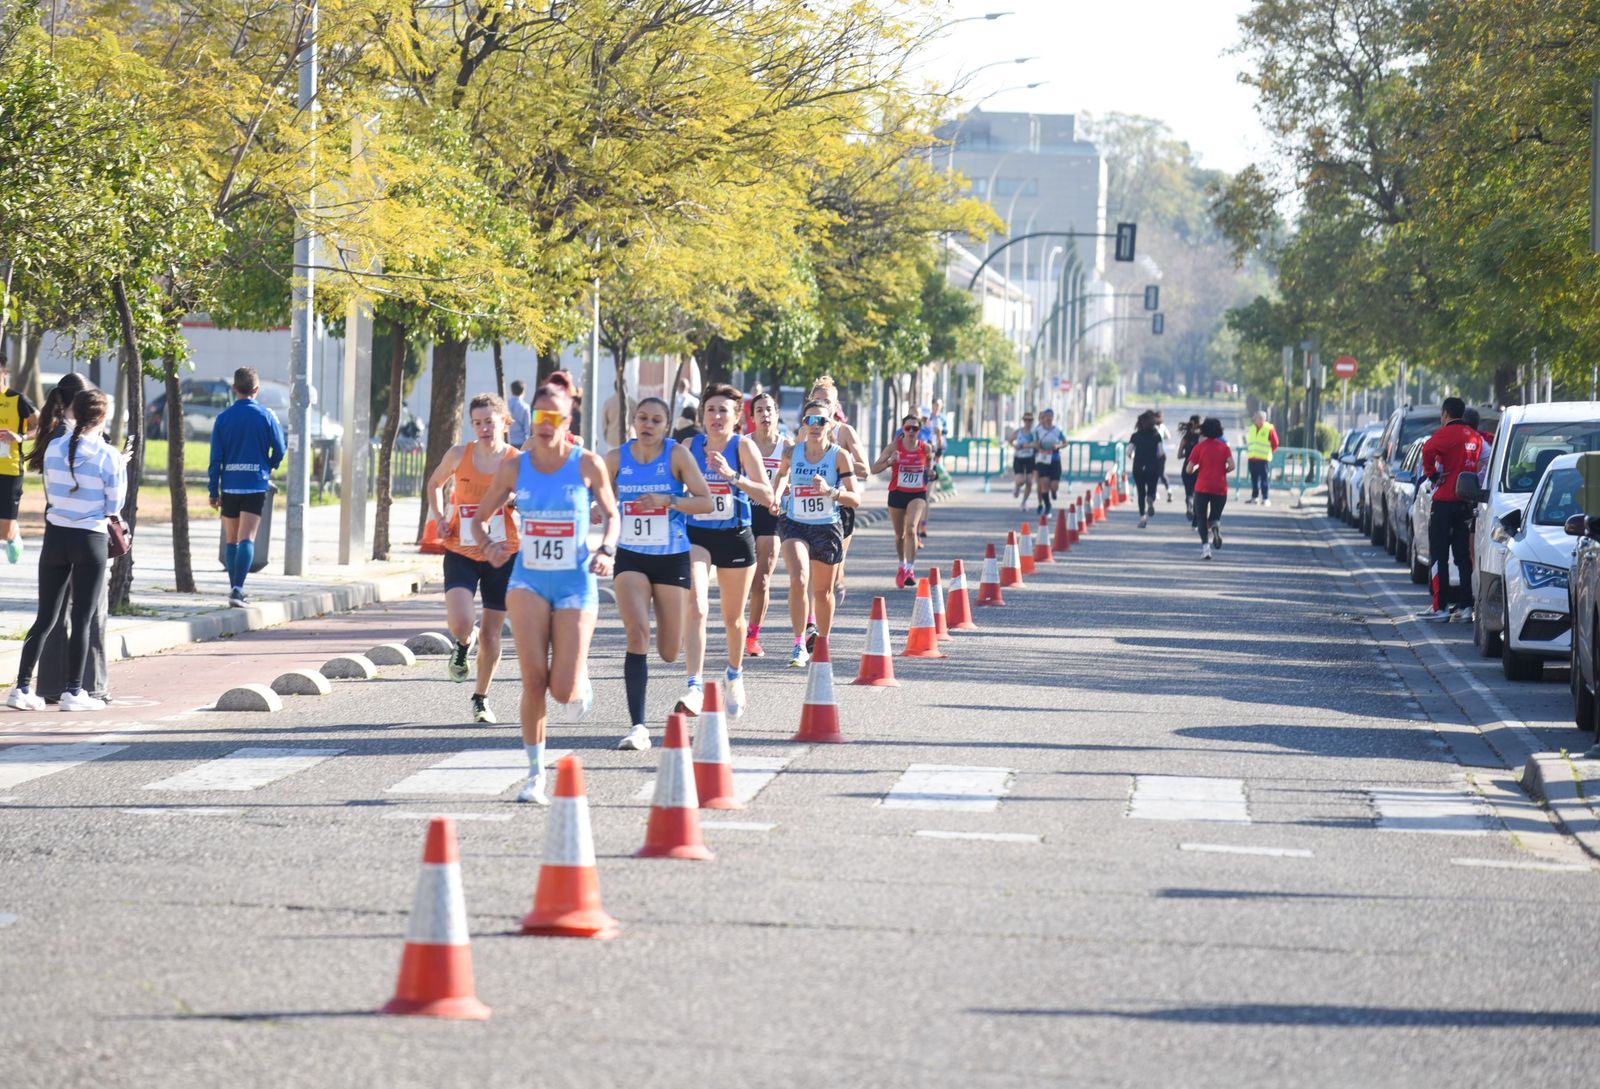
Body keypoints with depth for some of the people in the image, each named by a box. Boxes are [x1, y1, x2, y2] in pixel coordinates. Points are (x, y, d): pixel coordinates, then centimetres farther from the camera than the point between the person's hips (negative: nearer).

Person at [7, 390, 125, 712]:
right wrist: (122, 469, 8)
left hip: (55, 537, 4)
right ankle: (73, 691, 6)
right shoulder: (109, 457, -11)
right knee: (82, 619, 5)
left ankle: (22, 688, 6)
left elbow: (50, 494, 6)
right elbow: (113, 507, -5)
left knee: (45, 617, 10)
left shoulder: (54, 448, -1)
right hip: (90, 540, -4)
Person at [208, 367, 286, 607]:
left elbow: (215, 458, 1)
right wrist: (268, 468, 21)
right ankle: (237, 589, -24)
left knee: (231, 540, 14)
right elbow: (279, 450, 0)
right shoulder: (266, 416, -3)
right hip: (255, 484, -2)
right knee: (247, 539, -9)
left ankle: (235, 589, 19)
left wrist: (214, 491, 5)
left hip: (229, 486, 2)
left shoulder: (223, 418, 2)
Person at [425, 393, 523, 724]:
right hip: (461, 553, 0)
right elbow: (435, 484, 15)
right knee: (460, 622, -20)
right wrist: (439, 517, 0)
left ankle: (481, 698, 26)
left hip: (502, 556, 0)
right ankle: (462, 646, 18)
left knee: (491, 633, 6)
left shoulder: (518, 463, -6)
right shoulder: (459, 455, -3)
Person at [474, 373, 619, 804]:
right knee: (534, 679, -14)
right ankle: (536, 775, 0)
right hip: (528, 580, 1)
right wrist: (488, 545, -11)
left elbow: (610, 514, 9)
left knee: (564, 692, -6)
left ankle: (581, 681, 34)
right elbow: (479, 517, 9)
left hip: (575, 584, -1)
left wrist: (606, 549, -10)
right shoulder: (513, 467, 0)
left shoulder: (588, 465, -4)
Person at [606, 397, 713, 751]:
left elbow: (705, 502, -9)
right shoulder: (616, 458, 1)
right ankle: (638, 727, -20)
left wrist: (668, 500, -23)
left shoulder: (677, 454, -6)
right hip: (631, 558, 1)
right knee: (637, 635, -19)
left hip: (672, 559, -1)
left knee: (669, 653, 4)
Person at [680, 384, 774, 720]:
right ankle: (694, 687, -27)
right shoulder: (689, 447, 0)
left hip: (735, 537, 0)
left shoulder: (743, 446, -7)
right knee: (696, 607, -21)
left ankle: (735, 675, 42)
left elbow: (767, 496, -16)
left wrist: (733, 476, -27)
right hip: (696, 536, 1)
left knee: (733, 617, 15)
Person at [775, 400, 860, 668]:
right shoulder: (791, 453, -1)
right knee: (799, 580, -22)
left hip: (827, 528, 0)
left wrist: (830, 491, -25)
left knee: (823, 591, 12)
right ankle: (799, 645, -20)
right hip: (794, 525, 0)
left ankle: (822, 644, 33)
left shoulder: (839, 456, -8)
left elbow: (856, 498, -10)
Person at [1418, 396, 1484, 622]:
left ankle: (1440, 606, -5)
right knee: (1463, 554, 10)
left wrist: (1431, 472, -15)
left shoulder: (1446, 433, -10)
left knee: (1439, 553, -1)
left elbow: (1428, 449, -28)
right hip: (1467, 501, 6)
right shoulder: (1475, 436, 12)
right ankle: (1465, 605, 8)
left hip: (1445, 500, -6)